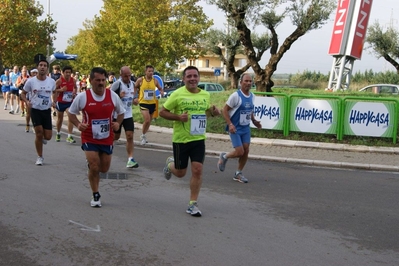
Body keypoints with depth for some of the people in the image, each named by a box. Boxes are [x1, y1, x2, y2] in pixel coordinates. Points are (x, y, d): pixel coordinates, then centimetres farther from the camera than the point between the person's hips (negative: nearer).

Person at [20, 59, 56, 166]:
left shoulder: (52, 81, -2)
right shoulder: (31, 81, -9)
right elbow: (23, 94, 3)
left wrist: (54, 101, 0)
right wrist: (27, 101, -17)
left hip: (47, 111, 2)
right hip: (35, 110, -2)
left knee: (48, 137, -1)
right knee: (39, 133, -9)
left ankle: (42, 138, 39)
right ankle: (40, 157, 10)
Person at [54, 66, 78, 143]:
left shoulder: (73, 80, -2)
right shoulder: (59, 81, -13)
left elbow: (75, 88, 18)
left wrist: (74, 92, -2)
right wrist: (60, 90, -26)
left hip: (70, 102, 2)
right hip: (60, 102, -2)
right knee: (60, 118, 15)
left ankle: (69, 137, -13)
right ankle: (58, 134, 37)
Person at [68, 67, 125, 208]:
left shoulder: (113, 95, -4)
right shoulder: (82, 97, -11)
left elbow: (121, 112, 10)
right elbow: (71, 113, 2)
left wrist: (117, 123, -10)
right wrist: (78, 124, -17)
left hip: (107, 139, 3)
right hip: (89, 139, -3)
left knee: (104, 169, 12)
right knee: (94, 167, -10)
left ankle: (91, 165, 49)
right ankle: (95, 196, 12)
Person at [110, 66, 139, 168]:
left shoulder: (132, 83, 6)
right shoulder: (117, 84, -15)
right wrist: (119, 96, -29)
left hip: (128, 115, 5)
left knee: (130, 136, -4)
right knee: (116, 137, 7)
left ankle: (130, 159, -4)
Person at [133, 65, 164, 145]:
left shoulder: (155, 81, -1)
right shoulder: (140, 80, -7)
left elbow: (160, 88, 12)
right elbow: (135, 88, 7)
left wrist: (161, 91, -10)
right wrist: (135, 97, -2)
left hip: (152, 103, 4)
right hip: (143, 103, -4)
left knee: (149, 121, 13)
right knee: (147, 120, -18)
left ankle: (143, 136, 33)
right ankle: (143, 135, 5)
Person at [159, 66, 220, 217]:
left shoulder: (206, 95, 3)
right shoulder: (177, 94, -11)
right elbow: (162, 112, -6)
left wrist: (213, 112, -3)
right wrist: (178, 117, -22)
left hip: (199, 139, 3)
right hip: (180, 140, -3)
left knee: (197, 171, -5)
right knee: (180, 173, 9)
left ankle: (193, 204, 7)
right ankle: (170, 164, 45)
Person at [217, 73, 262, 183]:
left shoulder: (252, 96, 5)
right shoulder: (236, 96, -16)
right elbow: (225, 110, -13)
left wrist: (254, 121, 6)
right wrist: (230, 124, -22)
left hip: (246, 128, 6)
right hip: (235, 129, -6)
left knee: (246, 151, 3)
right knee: (239, 152, -11)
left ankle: (238, 174, 19)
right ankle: (224, 157, 21)